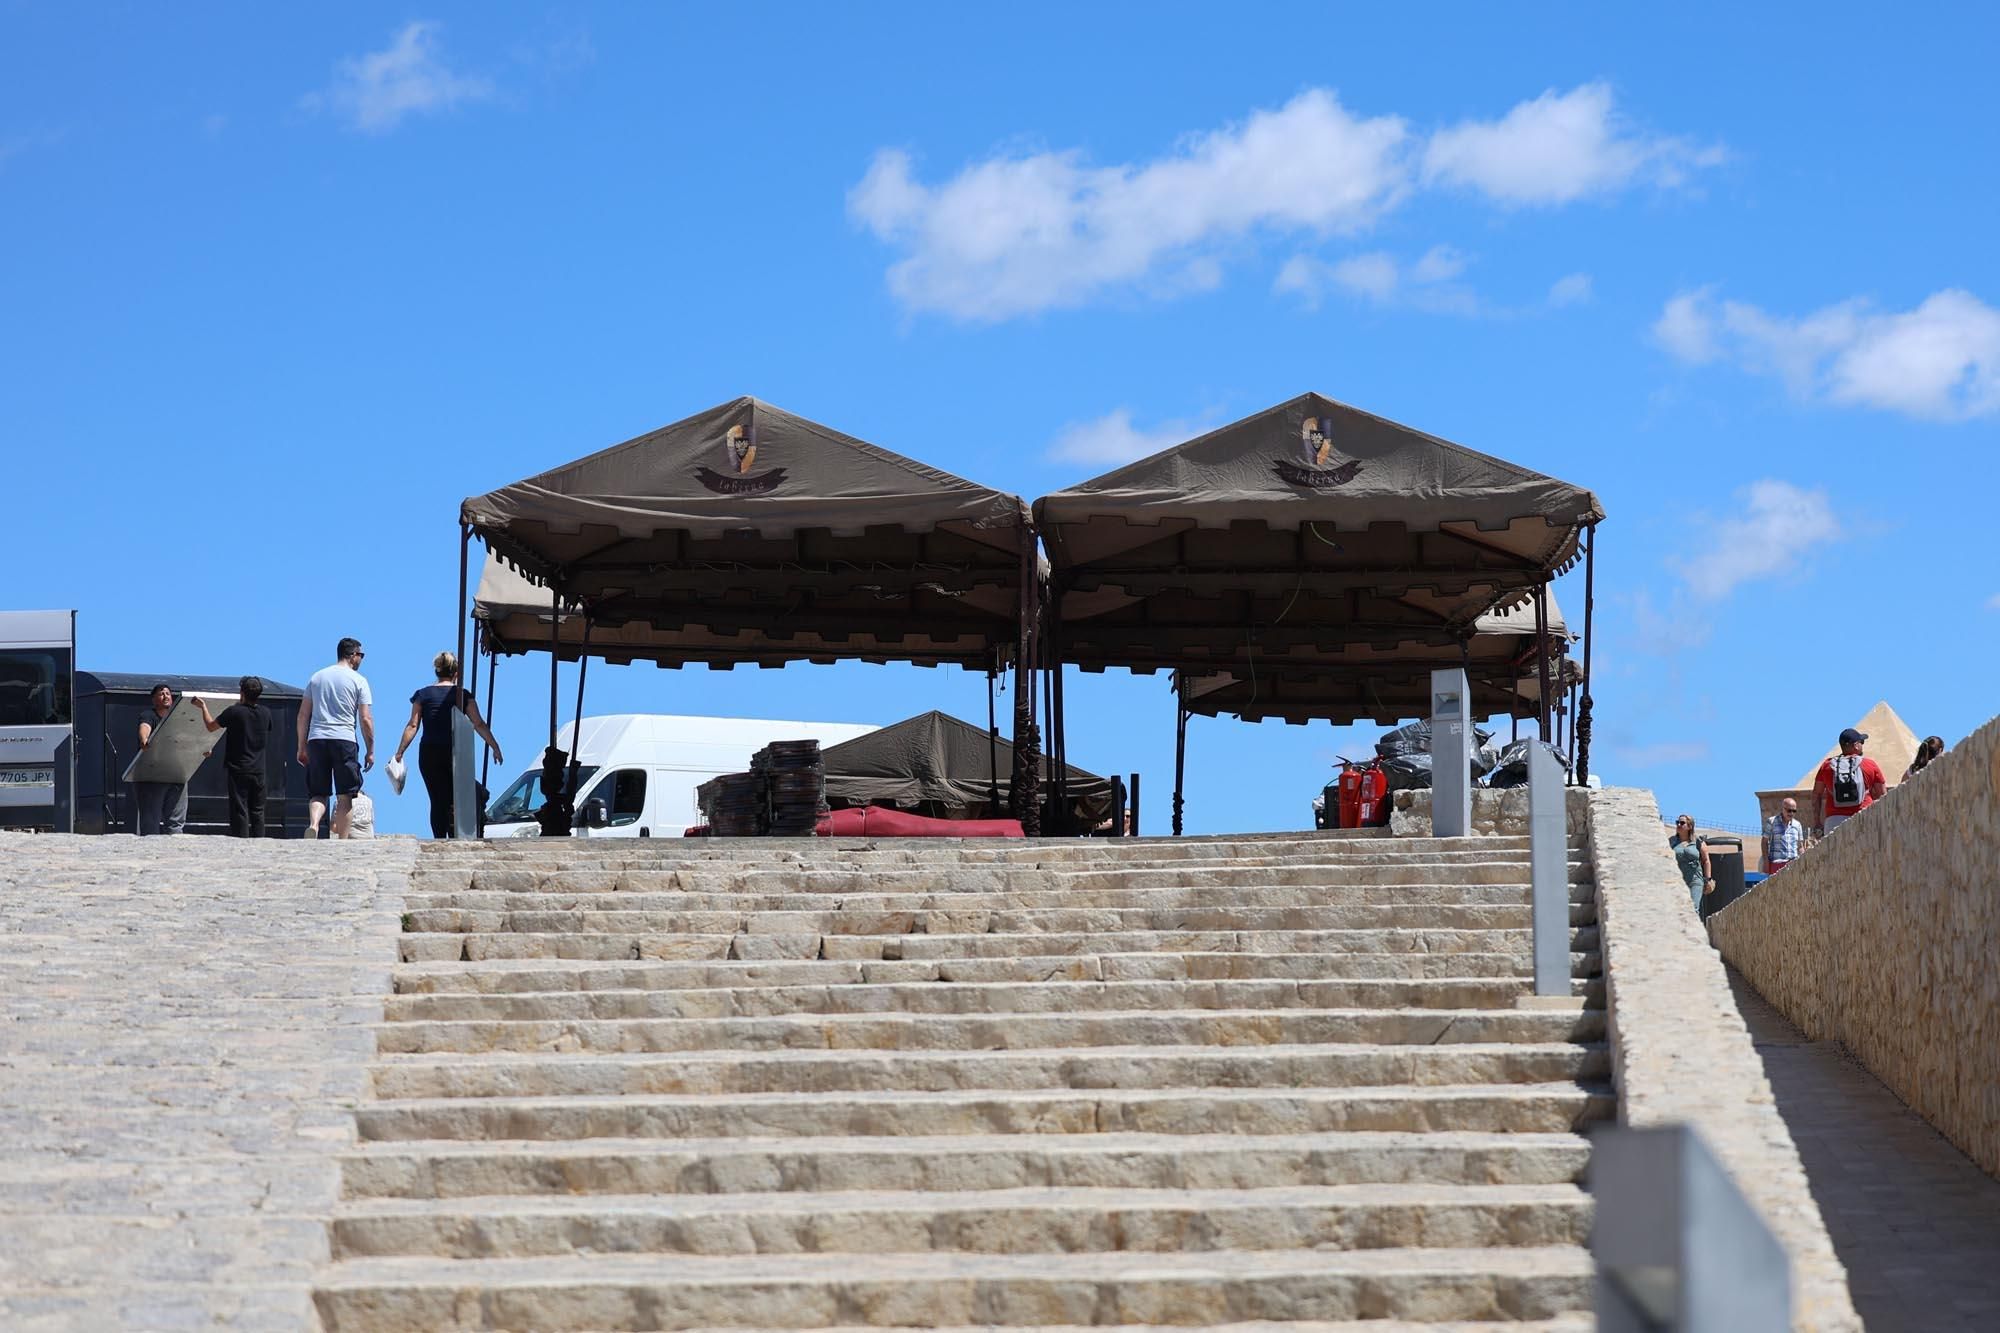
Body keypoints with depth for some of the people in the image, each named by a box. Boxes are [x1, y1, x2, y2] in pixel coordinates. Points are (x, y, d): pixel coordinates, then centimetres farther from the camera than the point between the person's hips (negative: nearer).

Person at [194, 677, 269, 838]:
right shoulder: (265, 715, 3)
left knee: (239, 811, -3)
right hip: (258, 771, 4)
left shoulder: (234, 712, -11)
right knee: (257, 811, 9)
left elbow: (211, 726, 0)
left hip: (238, 770, -4)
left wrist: (203, 707, 17)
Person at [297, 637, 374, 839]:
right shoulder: (358, 680, 3)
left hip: (316, 740, 3)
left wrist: (301, 747, 17)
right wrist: (370, 751, 5)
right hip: (344, 740, -3)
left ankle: (313, 824, -20)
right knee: (345, 794, 4)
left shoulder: (317, 676, 15)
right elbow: (366, 719, -2)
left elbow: (303, 715, 13)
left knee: (318, 793, 8)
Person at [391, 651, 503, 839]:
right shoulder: (462, 695, 3)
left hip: (429, 754, 1)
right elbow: (479, 724, 0)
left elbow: (413, 726, -1)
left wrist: (399, 752, 0)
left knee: (437, 802, 3)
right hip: (456, 753, -1)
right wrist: (495, 747, 6)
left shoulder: (423, 695, 5)